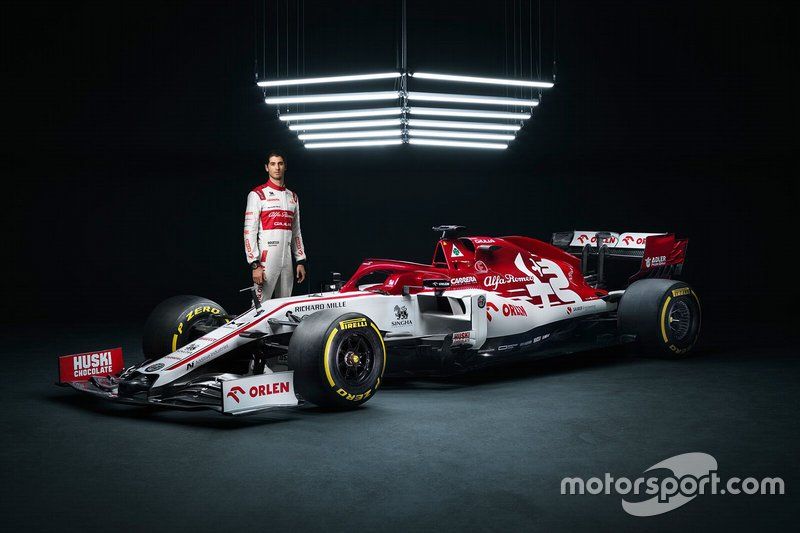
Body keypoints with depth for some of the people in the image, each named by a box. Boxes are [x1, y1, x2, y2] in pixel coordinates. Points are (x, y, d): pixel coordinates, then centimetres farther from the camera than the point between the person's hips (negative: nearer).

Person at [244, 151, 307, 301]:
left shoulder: (292, 197, 18)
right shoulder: (257, 194, -2)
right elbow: (249, 231, -7)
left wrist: (301, 261, 14)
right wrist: (254, 264, -15)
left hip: (287, 261, 6)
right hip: (266, 259, -6)